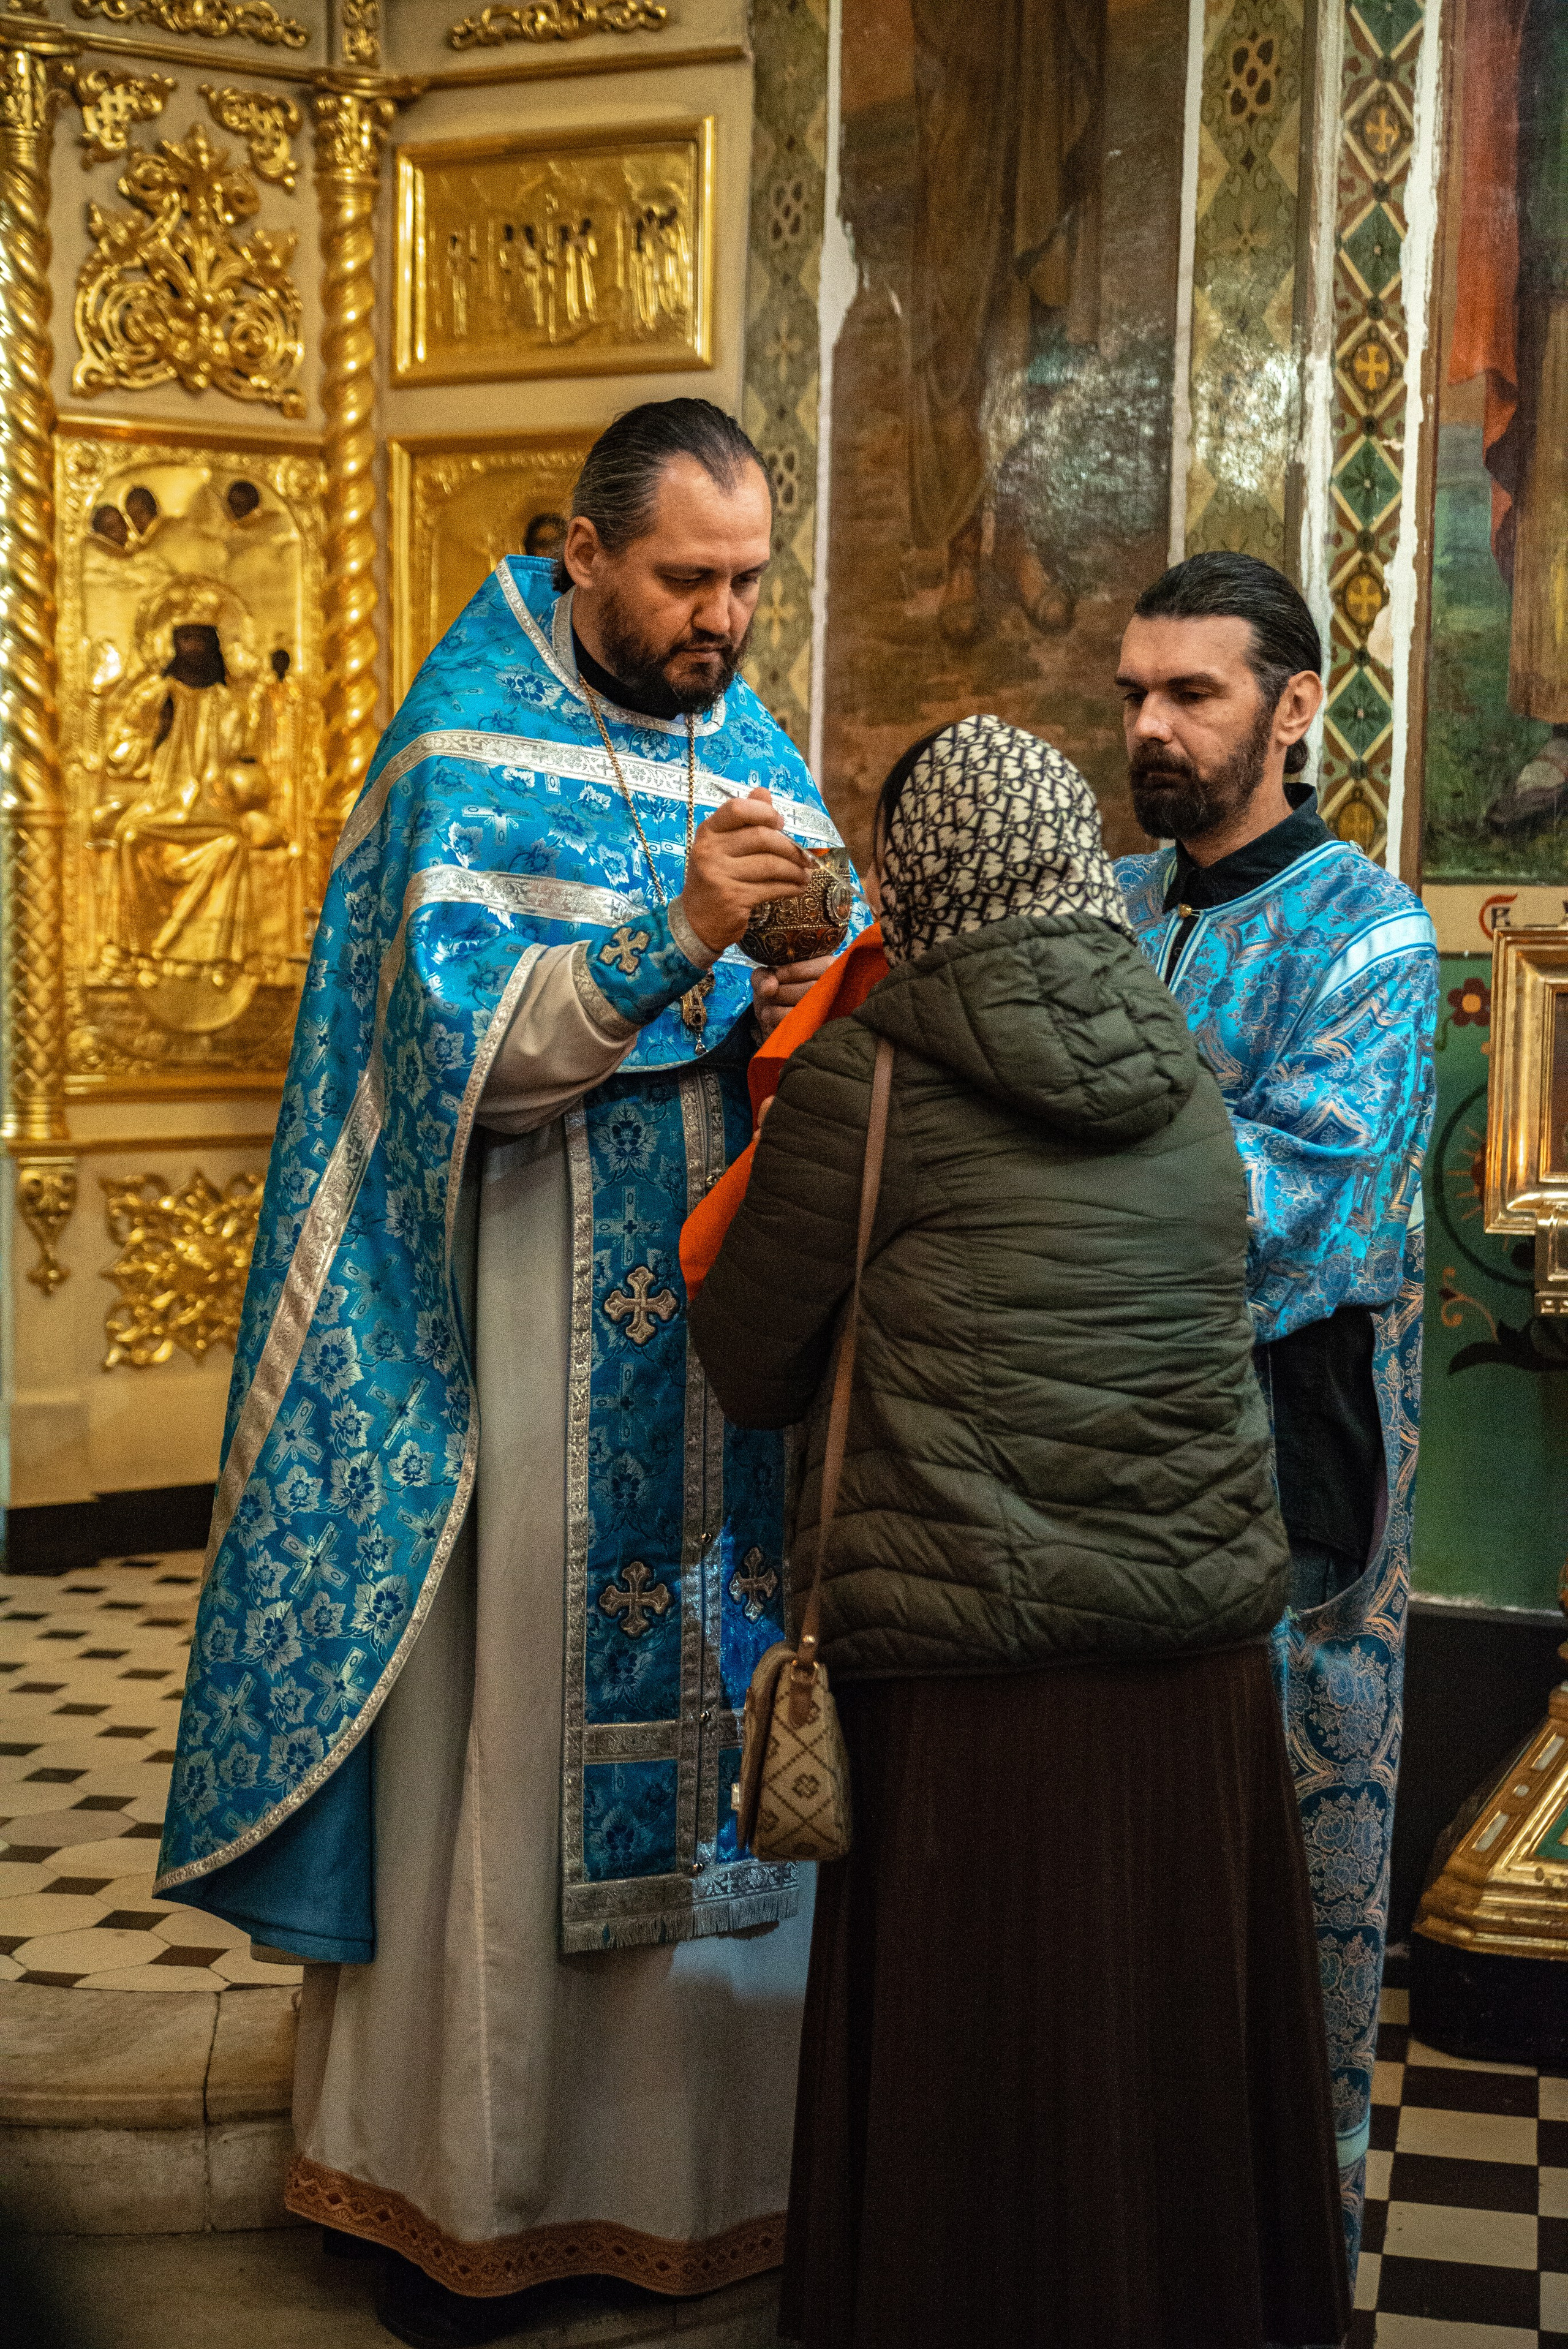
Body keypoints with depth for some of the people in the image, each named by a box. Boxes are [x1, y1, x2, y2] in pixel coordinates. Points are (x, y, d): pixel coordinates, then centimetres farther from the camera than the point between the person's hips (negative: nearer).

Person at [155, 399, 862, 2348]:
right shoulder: (466, 746, -6)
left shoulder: (751, 746, 11)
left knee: (710, 1700, 10)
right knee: (504, 1733, 2)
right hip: (529, 1341, -5)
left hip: (723, 1325, 5)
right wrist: (675, 932, -28)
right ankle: (460, 2184, 17)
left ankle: (697, 2140, 26)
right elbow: (463, 1051, -16)